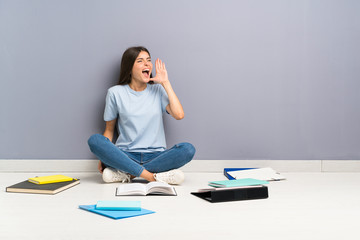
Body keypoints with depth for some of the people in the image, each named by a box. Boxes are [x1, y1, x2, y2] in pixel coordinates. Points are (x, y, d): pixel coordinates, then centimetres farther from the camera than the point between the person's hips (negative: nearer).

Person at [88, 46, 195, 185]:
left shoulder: (158, 90, 8)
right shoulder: (115, 93, 5)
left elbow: (179, 115, -8)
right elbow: (109, 130, 8)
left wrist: (165, 83, -2)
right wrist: (103, 158, -8)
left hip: (155, 156, 1)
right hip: (126, 155, 0)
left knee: (188, 149, -27)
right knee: (94, 140, -27)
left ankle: (127, 174, -25)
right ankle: (153, 176, -31)